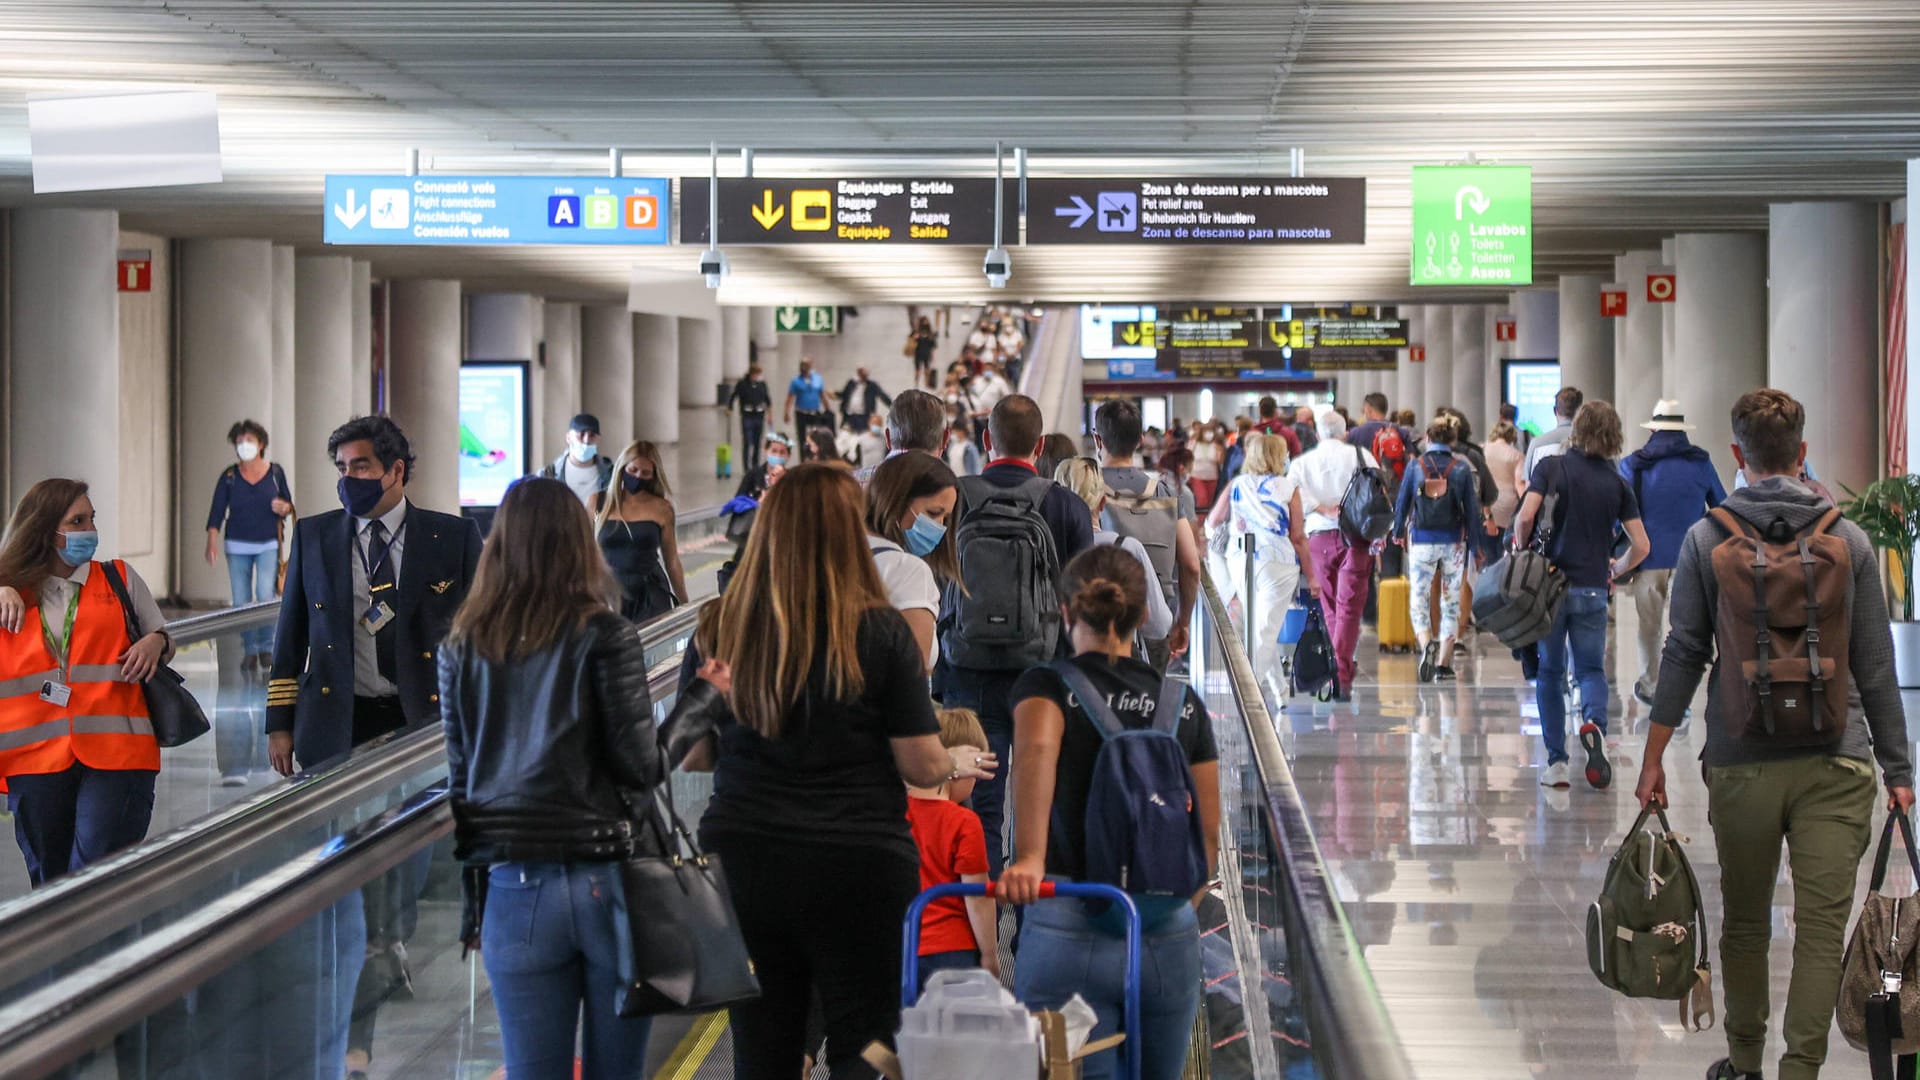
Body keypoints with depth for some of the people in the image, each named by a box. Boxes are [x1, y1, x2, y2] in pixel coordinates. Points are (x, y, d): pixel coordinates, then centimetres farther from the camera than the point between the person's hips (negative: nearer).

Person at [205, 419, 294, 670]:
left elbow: (289, 504, 10)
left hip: (268, 545, -1)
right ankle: (249, 651, 14)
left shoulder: (275, 472, 1)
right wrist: (212, 543, -15)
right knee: (241, 602, 2)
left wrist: (284, 508, -15)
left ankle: (266, 647, 1)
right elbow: (217, 511, -4)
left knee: (266, 596, -15)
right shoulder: (229, 476, 0)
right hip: (237, 547, 1)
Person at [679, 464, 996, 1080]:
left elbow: (694, 756, 7)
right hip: (859, 865, -3)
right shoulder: (880, 632, -8)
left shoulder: (718, 631, -1)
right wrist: (960, 763, 16)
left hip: (743, 862, 3)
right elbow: (922, 765, -6)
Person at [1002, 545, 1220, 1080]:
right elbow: (1208, 835, 12)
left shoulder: (1048, 686, 2)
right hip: (1170, 936, 3)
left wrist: (1029, 858, -32)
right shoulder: (1183, 703, 11)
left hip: (1070, 932, -3)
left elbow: (1037, 750, -22)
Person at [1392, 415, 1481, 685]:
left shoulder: (1415, 466, -3)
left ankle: (1426, 643, -25)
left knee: (1419, 600, 4)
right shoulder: (1462, 468, -1)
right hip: (1453, 542, 1)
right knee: (1451, 603, 11)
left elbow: (1402, 502, 2)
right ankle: (1443, 663, 11)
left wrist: (1398, 532, 18)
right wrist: (1473, 544, 9)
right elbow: (1472, 508, 0)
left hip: (1421, 541, -1)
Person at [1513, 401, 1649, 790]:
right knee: (1591, 669, 11)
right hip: (1593, 588, 1)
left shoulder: (1551, 466, -3)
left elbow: (1525, 516, -15)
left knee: (1550, 672, 10)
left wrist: (1521, 552, 4)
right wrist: (1615, 570, 21)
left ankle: (1556, 762, 7)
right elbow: (1641, 545, 3)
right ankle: (1594, 723, -21)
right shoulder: (1617, 482, 4)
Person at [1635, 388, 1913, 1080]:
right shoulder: (1848, 539, 3)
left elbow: (1683, 655, -1)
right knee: (1822, 930, 0)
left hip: (1742, 763, 0)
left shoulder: (1706, 539, 0)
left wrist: (1653, 758, 5)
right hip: (1836, 763, 0)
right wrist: (1897, 768, 11)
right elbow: (1876, 667, 5)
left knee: (1744, 923, 14)